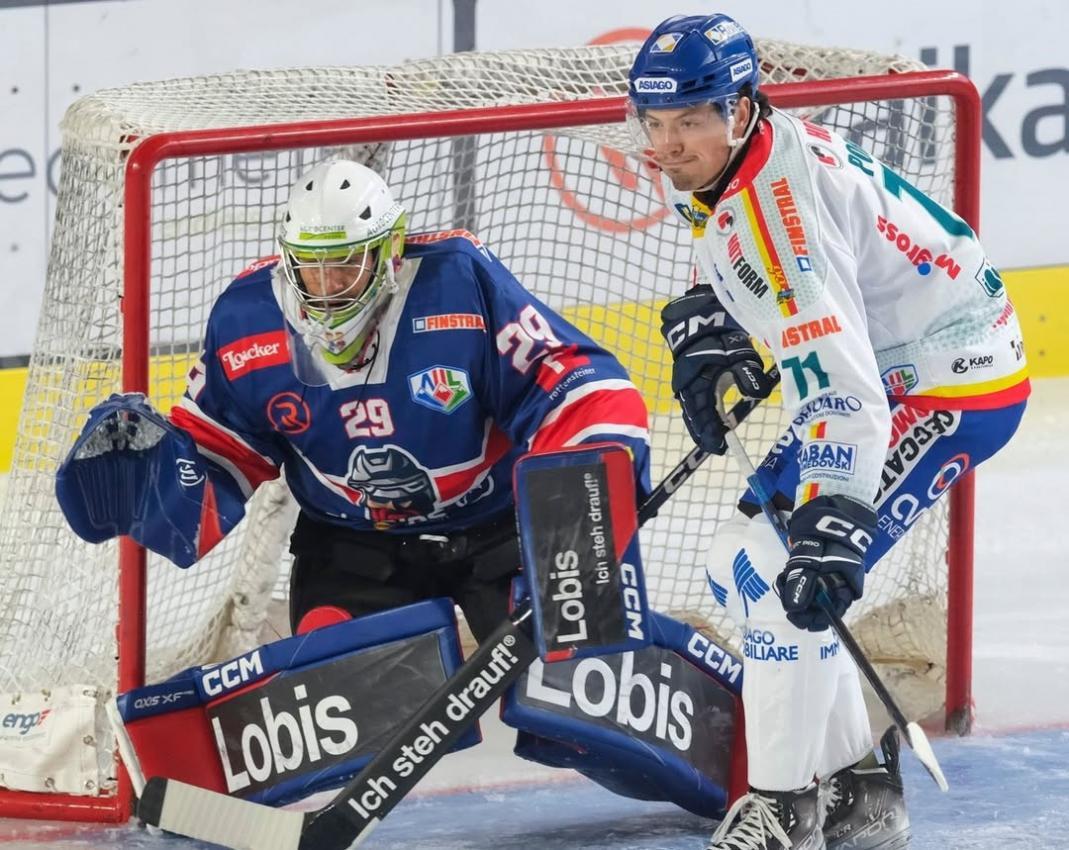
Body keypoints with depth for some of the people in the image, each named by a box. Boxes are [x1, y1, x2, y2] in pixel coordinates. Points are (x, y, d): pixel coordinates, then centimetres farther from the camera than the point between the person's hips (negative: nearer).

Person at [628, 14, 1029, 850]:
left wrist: (832, 527, -48)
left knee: (777, 569, -19)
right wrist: (708, 332, 8)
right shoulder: (719, 165, -2)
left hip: (952, 386, -11)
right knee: (740, 564, 11)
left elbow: (841, 387, -40)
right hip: (886, 368, 11)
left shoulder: (775, 206, -32)